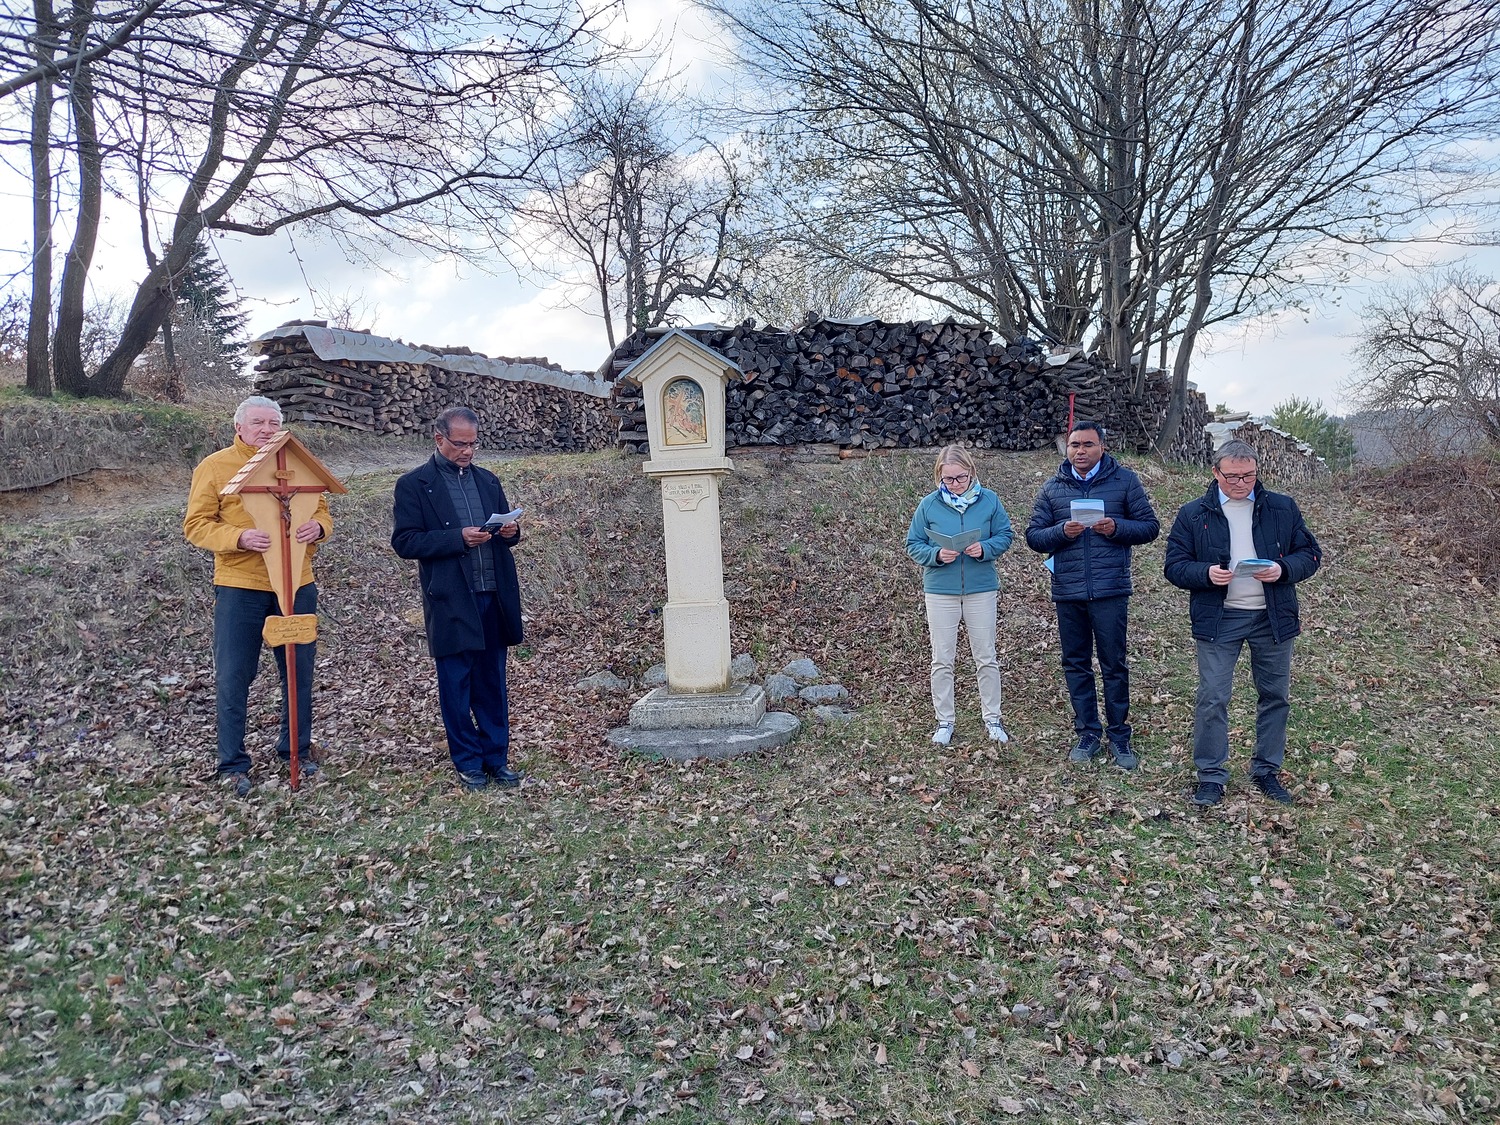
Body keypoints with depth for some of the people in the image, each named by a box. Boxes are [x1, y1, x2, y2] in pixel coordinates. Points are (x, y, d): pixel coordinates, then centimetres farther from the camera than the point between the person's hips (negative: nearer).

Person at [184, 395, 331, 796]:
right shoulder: (214, 467, -1)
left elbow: (321, 508, 14)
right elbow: (196, 525, -5)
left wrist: (317, 526, -11)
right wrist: (240, 538, -23)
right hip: (239, 587, -3)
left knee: (299, 672, 11)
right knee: (233, 678, 3)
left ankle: (297, 749, 28)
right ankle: (233, 764, 16)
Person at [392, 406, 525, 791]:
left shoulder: (488, 481, 14)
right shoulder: (414, 484, -1)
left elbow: (504, 529, 20)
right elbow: (404, 542, -8)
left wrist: (511, 532, -4)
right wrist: (459, 538, -19)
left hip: (494, 597, 4)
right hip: (450, 601, -4)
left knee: (492, 683, 10)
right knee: (456, 685, 5)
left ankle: (496, 757, 19)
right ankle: (468, 762, 17)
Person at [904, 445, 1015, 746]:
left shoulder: (989, 500, -3)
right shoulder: (929, 504, -4)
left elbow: (1004, 535, 3)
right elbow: (913, 545, 0)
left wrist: (985, 548, -17)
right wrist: (937, 555, -19)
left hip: (982, 589, 0)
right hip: (940, 591, 0)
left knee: (986, 658, 10)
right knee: (942, 661, 6)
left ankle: (992, 718, 23)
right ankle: (945, 721, 19)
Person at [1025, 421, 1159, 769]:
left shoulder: (1124, 480, 2)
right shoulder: (1052, 488, 8)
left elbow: (1150, 526, 2)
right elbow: (1033, 535, 5)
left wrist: (1117, 527, -16)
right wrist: (1061, 531, -14)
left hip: (1110, 590, -3)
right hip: (1067, 592, 3)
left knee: (1114, 665, 3)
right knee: (1075, 664, 10)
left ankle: (1119, 737, 16)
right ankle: (1087, 734, 22)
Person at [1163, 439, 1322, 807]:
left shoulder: (1283, 508, 4)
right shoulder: (1193, 514, -1)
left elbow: (1310, 554, 5)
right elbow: (1174, 566, -1)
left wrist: (1283, 569, -16)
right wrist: (1206, 573, -21)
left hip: (1272, 617, 2)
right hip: (1218, 619, -2)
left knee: (1276, 696, 11)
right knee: (1212, 698, -3)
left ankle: (1267, 770, 27)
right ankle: (1211, 775, 10)